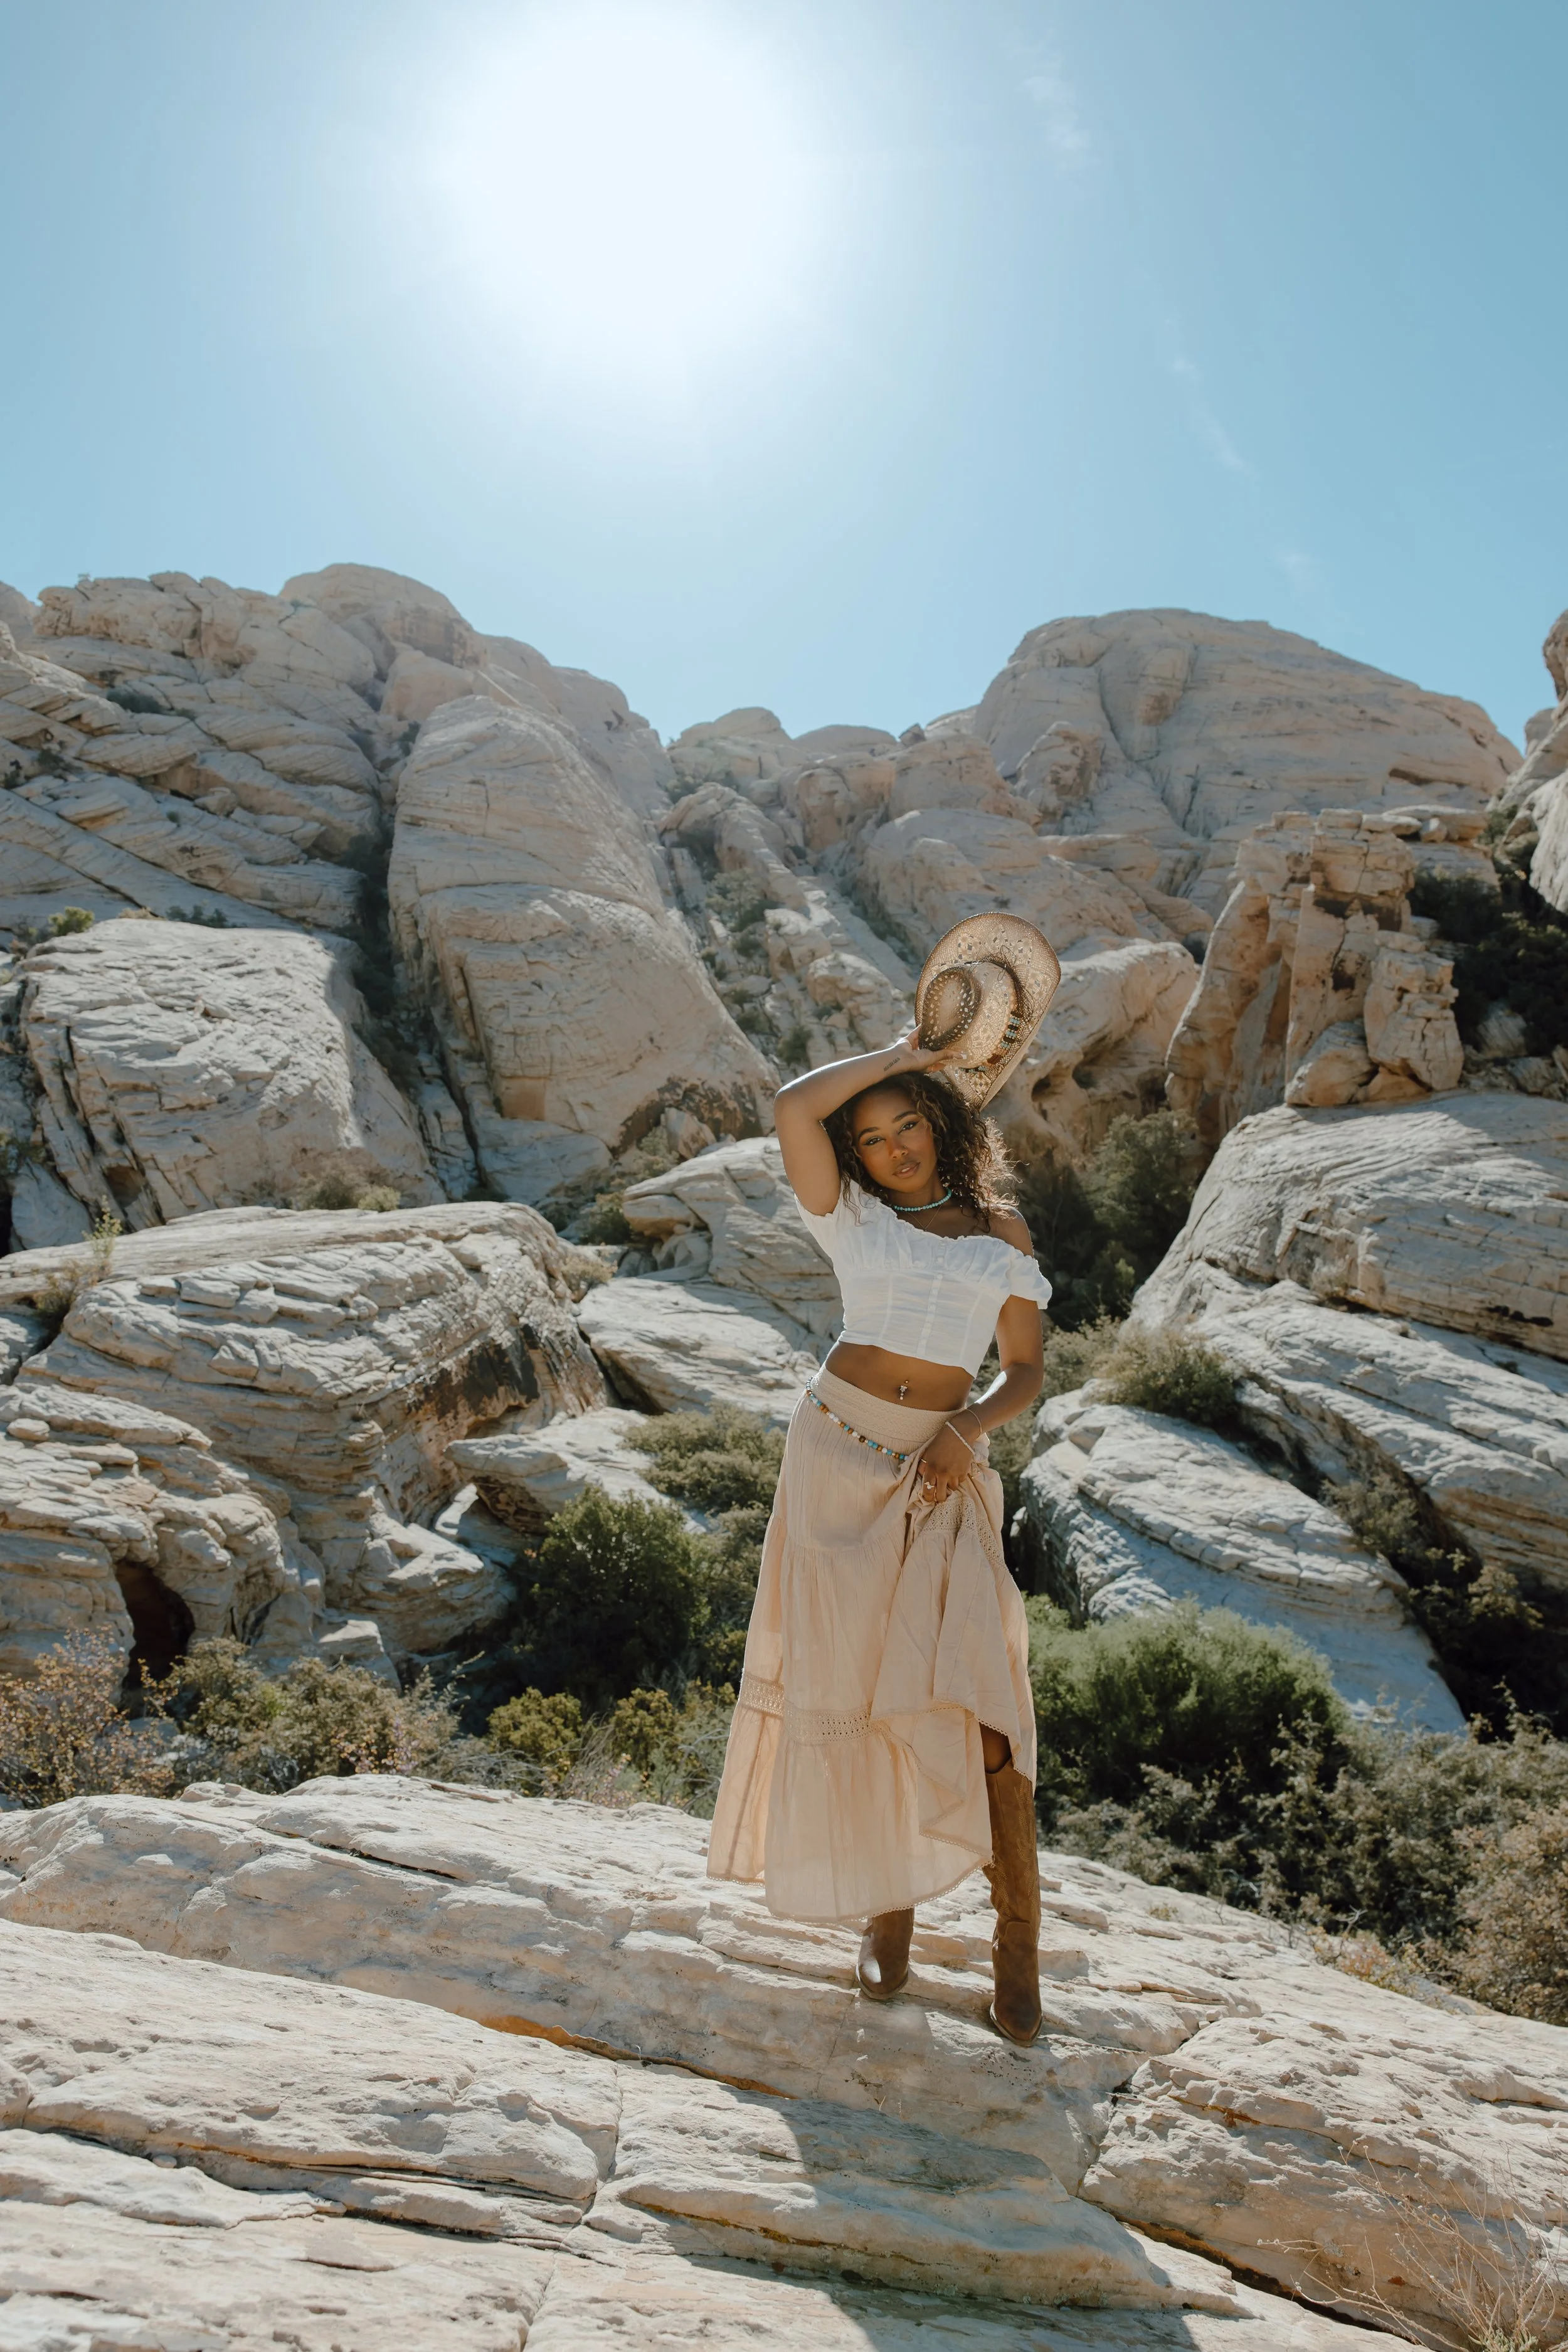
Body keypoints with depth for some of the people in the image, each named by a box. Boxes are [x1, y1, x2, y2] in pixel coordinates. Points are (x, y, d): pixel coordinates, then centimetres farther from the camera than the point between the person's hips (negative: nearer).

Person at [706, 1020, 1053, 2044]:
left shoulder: (1001, 1235, 11)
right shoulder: (852, 1218, 8)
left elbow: (1027, 1369, 11)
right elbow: (795, 1106, -8)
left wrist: (969, 1429, -8)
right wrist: (905, 1049, 2)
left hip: (944, 1473, 0)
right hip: (840, 1452, 0)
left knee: (969, 1691, -8)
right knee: (847, 1681, 2)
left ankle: (1019, 1936, 4)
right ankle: (889, 1904, 20)